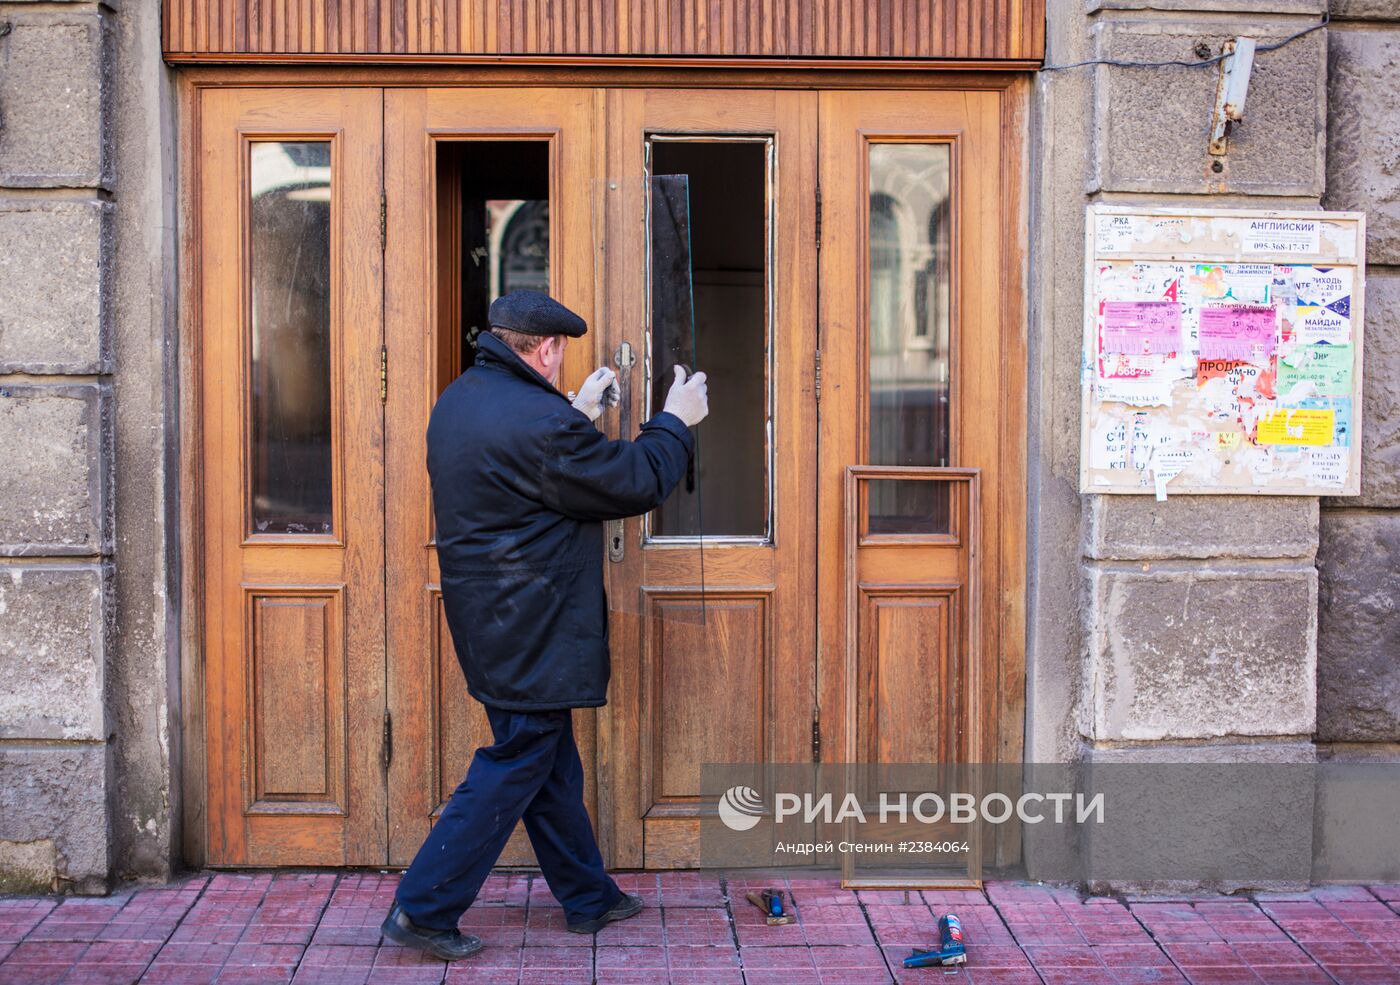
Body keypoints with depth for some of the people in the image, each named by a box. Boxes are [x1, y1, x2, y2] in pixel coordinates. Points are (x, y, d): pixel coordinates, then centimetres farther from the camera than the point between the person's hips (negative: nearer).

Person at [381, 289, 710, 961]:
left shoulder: (459, 401, 7)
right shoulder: (536, 420, -23)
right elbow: (636, 483, -14)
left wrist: (580, 415, 22)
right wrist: (676, 422, 2)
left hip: (493, 621, 10)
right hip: (530, 633, -10)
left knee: (551, 760, 18)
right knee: (516, 765, 0)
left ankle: (588, 897, 31)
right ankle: (424, 909, 6)